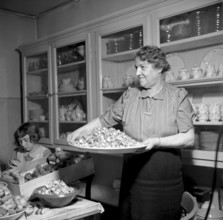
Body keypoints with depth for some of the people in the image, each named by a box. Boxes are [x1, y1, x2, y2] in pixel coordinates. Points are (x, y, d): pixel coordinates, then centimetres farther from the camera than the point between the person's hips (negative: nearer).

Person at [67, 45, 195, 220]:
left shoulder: (178, 97, -4)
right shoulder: (129, 96, 5)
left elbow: (189, 138, -8)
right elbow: (105, 120, 8)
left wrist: (157, 142, -21)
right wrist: (81, 131, -5)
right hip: (132, 179, 3)